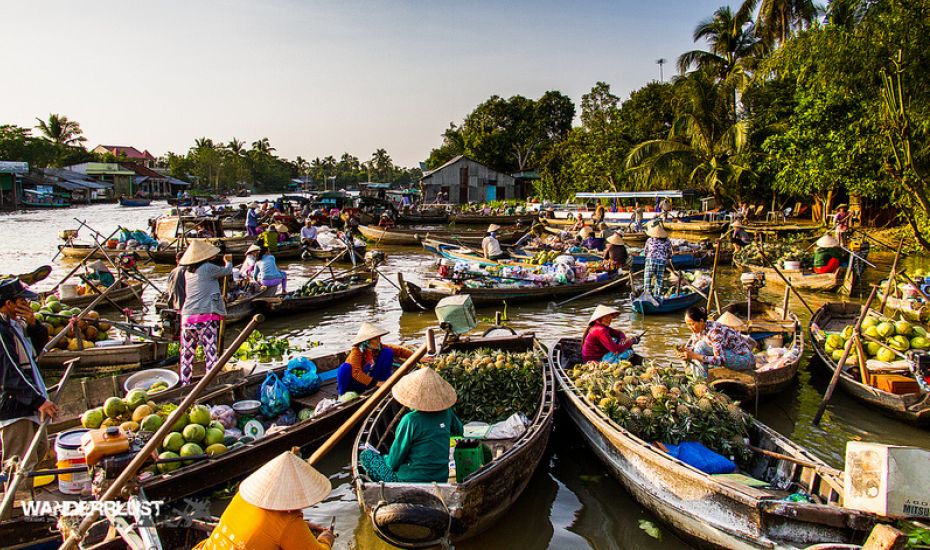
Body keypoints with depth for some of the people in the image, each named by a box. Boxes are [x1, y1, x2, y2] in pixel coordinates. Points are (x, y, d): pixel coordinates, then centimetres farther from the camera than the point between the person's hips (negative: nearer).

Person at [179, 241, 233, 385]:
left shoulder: (188, 272, 13)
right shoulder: (208, 268, -4)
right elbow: (227, 271, 11)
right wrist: (228, 261, 32)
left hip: (187, 317, 6)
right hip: (206, 316, -6)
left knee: (187, 354, 12)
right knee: (211, 353, -3)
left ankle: (185, 385, 17)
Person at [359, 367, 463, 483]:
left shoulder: (410, 421, -21)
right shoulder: (446, 412, -5)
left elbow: (393, 462, -12)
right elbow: (459, 431, 18)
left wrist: (387, 459, 9)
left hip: (411, 481, -6)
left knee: (365, 454, 9)